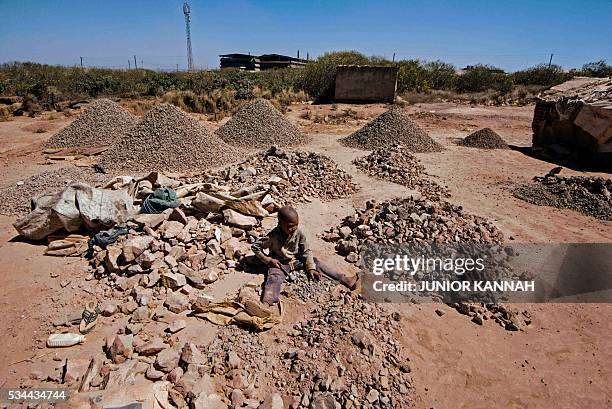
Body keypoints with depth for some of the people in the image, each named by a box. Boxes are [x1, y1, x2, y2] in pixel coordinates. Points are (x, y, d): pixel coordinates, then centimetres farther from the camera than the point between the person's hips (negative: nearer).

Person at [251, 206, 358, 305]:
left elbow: (306, 251, -4)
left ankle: (344, 279, -7)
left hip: (296, 260, 4)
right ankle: (267, 303, -59)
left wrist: (311, 268, -12)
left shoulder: (299, 233, -12)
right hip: (279, 264, -4)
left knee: (315, 261, -8)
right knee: (274, 278, -32)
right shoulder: (273, 236, -23)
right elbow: (255, 246, -12)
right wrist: (268, 259, -17)